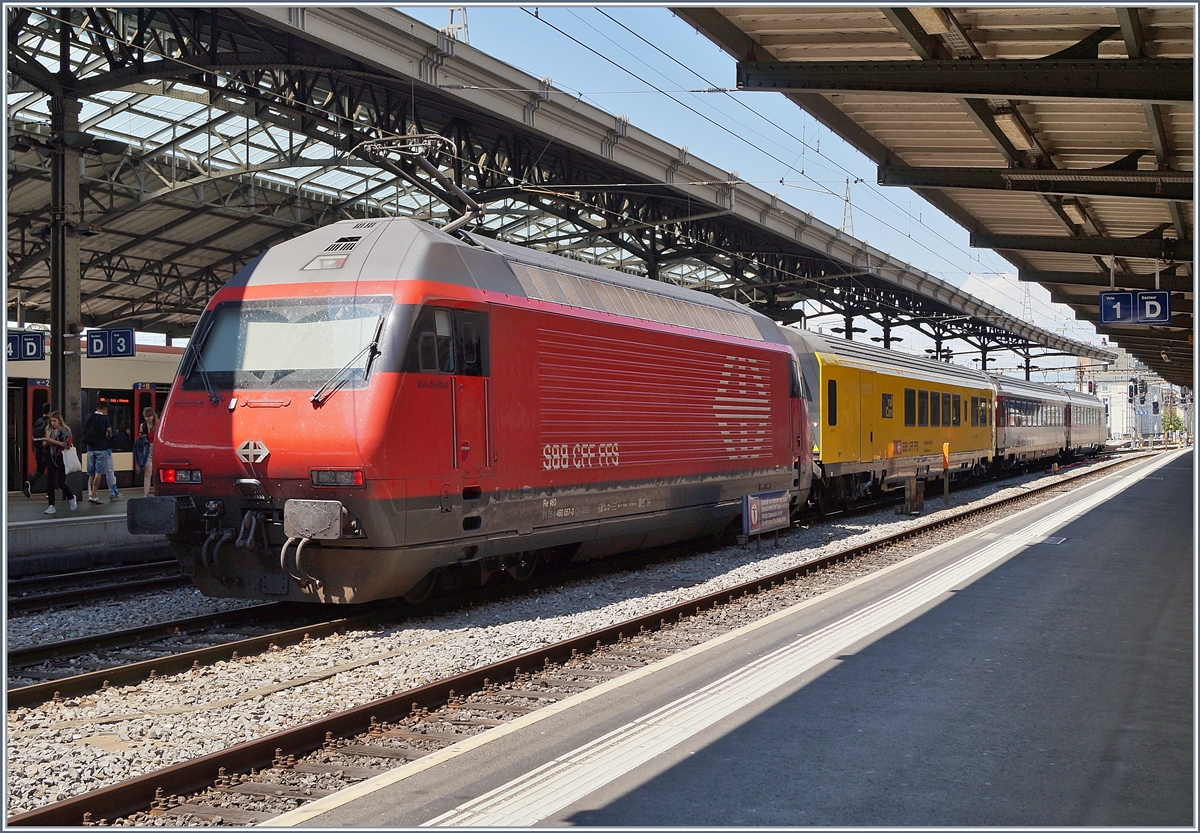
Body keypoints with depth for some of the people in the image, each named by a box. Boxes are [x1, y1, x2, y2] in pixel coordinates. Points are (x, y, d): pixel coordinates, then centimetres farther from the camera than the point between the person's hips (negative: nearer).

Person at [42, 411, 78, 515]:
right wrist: (46, 443, -2)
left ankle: (71, 498, 23)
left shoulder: (65, 431, -6)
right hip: (51, 458, 5)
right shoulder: (49, 431, 11)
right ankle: (51, 506, 2)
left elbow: (67, 444, -17)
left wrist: (53, 441, -19)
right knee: (50, 483, -1)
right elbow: (47, 446, 21)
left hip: (61, 459, -5)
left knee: (61, 482, -5)